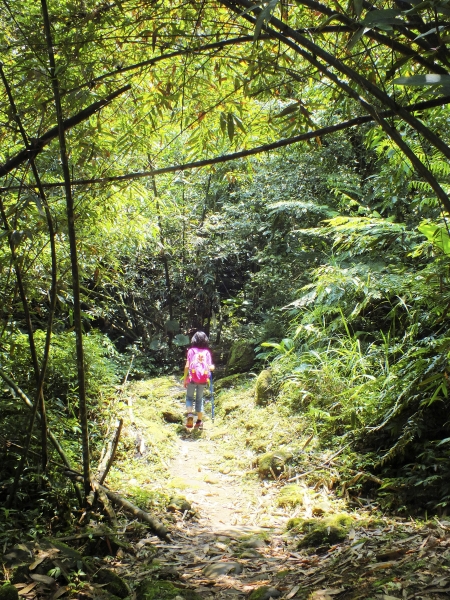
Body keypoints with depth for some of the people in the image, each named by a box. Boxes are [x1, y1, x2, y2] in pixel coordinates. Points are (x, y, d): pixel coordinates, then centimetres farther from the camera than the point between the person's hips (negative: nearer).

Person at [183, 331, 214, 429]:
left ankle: (190, 414, -12)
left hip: (192, 378, -2)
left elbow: (187, 366, -6)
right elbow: (210, 367, 0)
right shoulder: (207, 351, 3)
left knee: (189, 397, 13)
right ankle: (200, 421, 17)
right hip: (203, 379, 2)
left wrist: (185, 379, 3)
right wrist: (212, 367, 23)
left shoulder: (191, 350, 0)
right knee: (199, 399, 15)